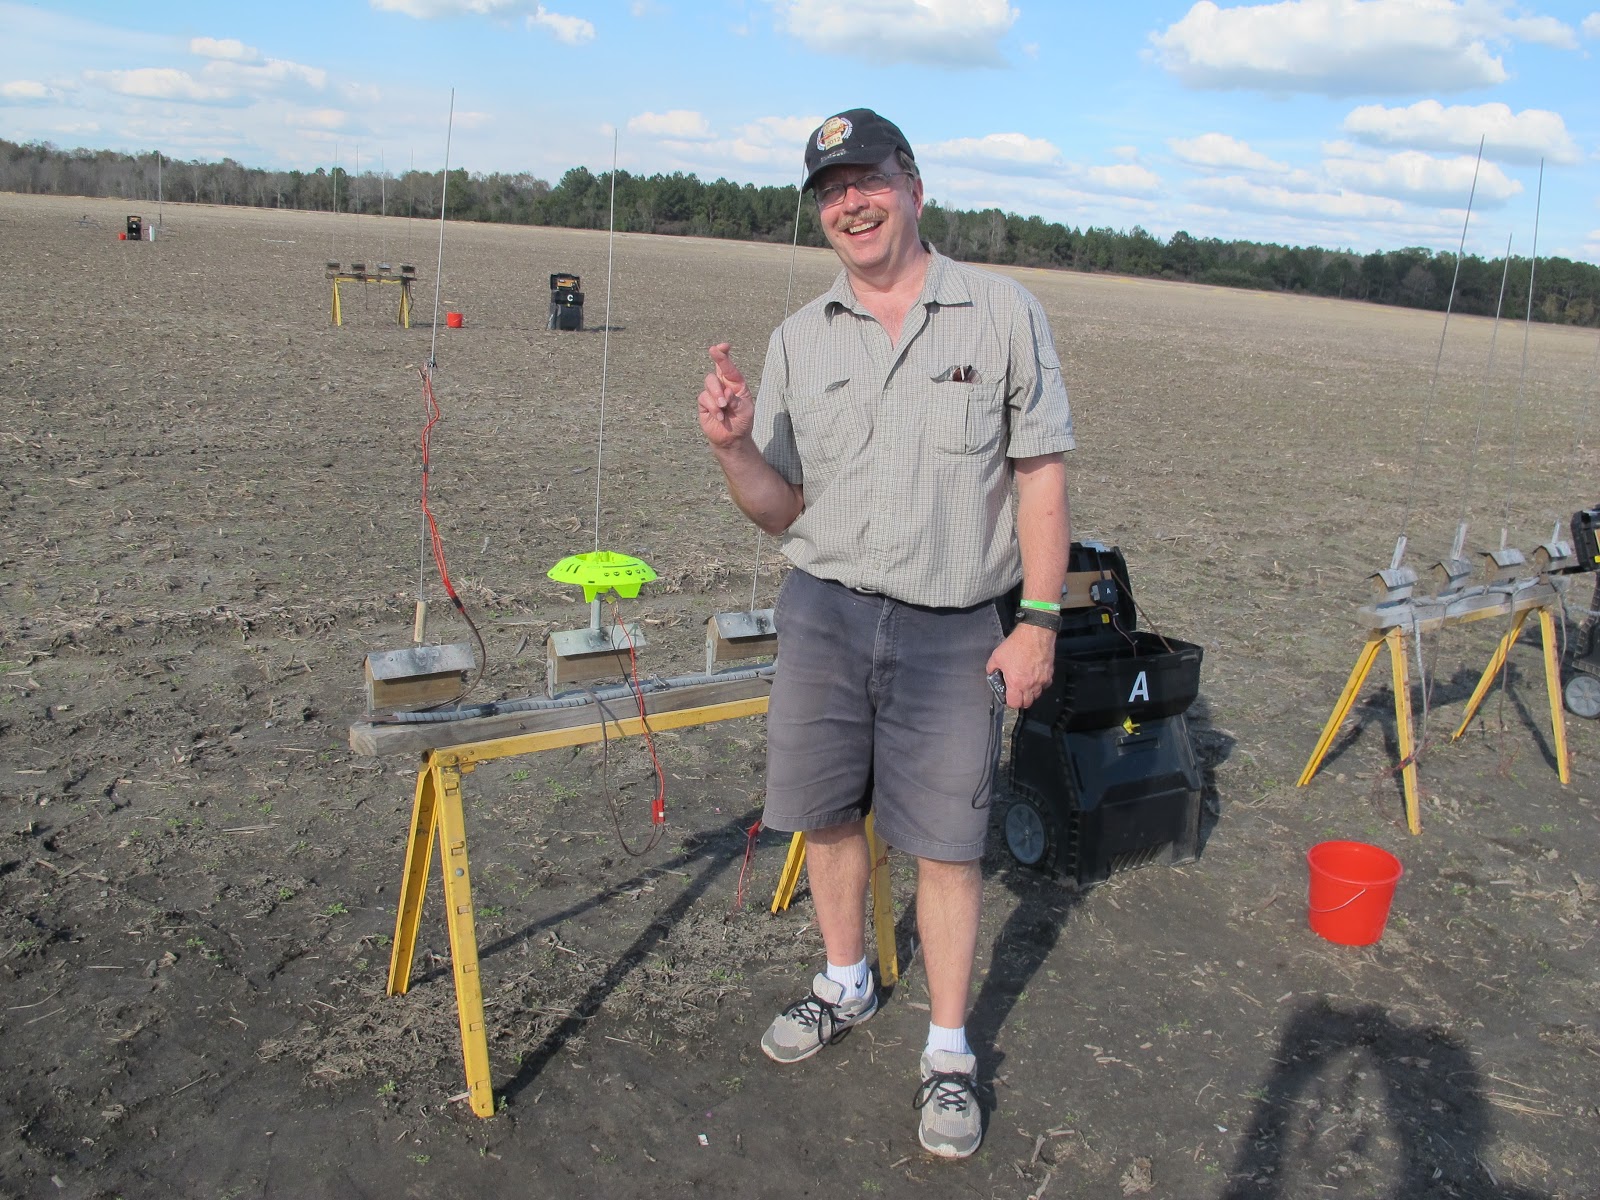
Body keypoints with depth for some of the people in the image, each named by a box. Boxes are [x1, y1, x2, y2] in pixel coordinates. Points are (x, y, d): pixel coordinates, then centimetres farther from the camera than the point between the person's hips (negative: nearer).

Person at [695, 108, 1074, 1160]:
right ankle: (847, 984, 39)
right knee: (827, 816, 14)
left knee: (948, 844, 4)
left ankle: (949, 1051, 21)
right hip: (824, 610, 3)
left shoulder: (1004, 314, -1)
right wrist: (734, 447, -13)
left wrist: (1040, 618, -7)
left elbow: (1040, 476, -1)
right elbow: (783, 510, 7)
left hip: (953, 629, -3)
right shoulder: (798, 341, 6)